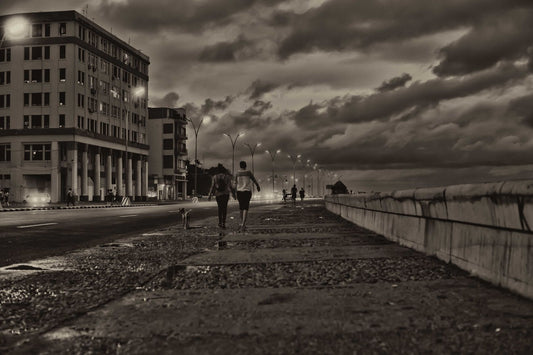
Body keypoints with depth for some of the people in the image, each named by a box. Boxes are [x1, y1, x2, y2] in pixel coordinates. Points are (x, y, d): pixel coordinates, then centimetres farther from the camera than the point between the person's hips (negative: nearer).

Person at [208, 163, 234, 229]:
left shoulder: (214, 177, 0)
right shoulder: (227, 177, -2)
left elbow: (212, 187, -3)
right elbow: (229, 186, -5)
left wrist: (210, 195, 1)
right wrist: (233, 194, 3)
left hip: (218, 194, 1)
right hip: (225, 194, -1)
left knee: (220, 208, 16)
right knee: (224, 207, 4)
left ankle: (220, 222, 18)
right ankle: (223, 223, -8)